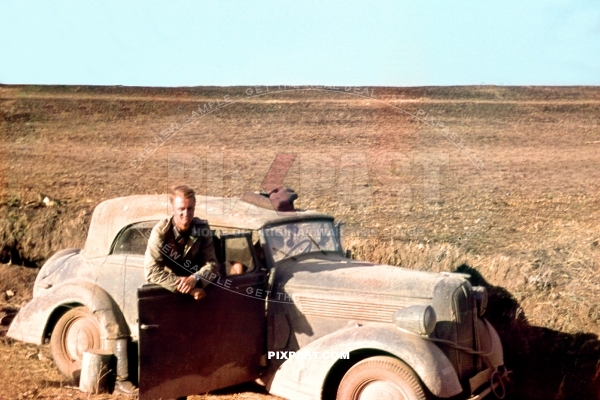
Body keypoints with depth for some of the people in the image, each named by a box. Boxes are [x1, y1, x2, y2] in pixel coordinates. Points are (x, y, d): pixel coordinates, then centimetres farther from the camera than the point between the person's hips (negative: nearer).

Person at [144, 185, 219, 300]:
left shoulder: (202, 228, -6)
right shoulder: (161, 231, -16)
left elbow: (212, 263, -7)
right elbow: (152, 271, -22)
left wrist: (195, 279, -27)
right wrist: (186, 287, -28)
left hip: (195, 286, 2)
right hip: (165, 291, -2)